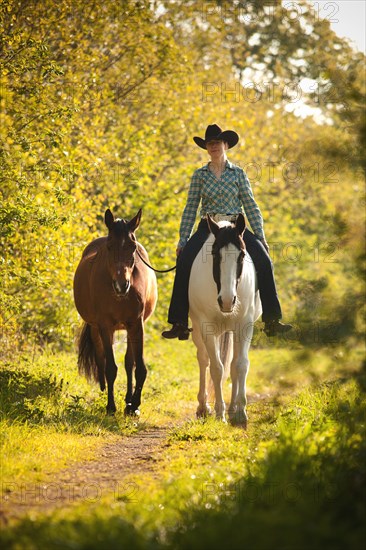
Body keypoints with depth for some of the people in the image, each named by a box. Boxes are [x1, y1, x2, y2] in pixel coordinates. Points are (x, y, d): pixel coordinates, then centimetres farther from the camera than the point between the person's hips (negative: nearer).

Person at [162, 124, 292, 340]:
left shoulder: (238, 173, 7)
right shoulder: (200, 175, 9)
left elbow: (251, 206, 6)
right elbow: (190, 209, 9)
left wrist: (261, 237, -1)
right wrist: (182, 241, 4)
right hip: (207, 227, 0)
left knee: (263, 261, -23)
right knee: (185, 262, -26)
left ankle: (271, 320, -16)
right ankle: (180, 323, -23)